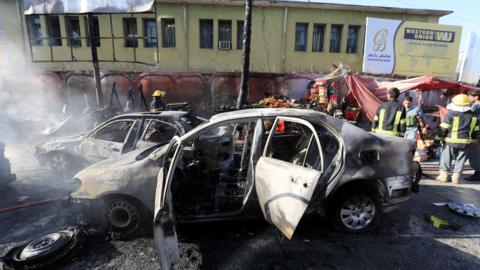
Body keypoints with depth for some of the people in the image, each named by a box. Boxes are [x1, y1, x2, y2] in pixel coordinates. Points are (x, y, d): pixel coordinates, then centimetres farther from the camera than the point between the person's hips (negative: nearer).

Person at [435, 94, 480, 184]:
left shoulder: (450, 114, -10)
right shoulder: (473, 115, 7)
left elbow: (443, 128, -9)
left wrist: (438, 138, 0)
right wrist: (472, 140, 23)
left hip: (450, 141, -4)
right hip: (465, 142, 4)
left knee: (446, 157, 8)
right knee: (460, 159, 11)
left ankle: (444, 174, 13)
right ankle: (456, 176, 10)